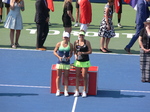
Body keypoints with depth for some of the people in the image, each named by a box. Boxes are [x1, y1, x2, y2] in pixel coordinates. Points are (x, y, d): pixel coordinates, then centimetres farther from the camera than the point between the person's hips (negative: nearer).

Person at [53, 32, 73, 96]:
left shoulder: (70, 45, 0)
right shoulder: (59, 44, -2)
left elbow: (71, 53, 9)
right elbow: (55, 51, 3)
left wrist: (69, 57, -11)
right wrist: (59, 57, -12)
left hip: (67, 62, 0)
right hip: (60, 62, 0)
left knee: (66, 77, 3)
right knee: (58, 76, 4)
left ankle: (66, 91, 8)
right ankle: (58, 90, 11)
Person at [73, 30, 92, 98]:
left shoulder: (87, 42, -3)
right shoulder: (76, 42, 4)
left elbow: (90, 51, -4)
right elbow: (74, 51, 12)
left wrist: (82, 53, -15)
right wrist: (75, 55, -9)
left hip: (85, 61, -2)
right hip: (78, 61, 2)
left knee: (84, 76, 0)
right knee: (77, 76, 4)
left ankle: (84, 91, 7)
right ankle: (77, 91, 10)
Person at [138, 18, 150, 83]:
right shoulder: (143, 30, 2)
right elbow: (140, 40, 2)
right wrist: (143, 48, -7)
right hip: (143, 49, 0)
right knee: (143, 63, 2)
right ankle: (143, 77, 8)